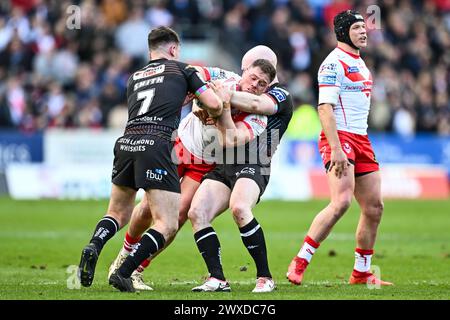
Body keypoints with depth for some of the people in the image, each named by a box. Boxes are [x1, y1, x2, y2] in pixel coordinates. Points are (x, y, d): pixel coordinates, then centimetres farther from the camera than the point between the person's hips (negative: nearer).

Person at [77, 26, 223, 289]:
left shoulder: (134, 78, 27)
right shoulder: (182, 70, 14)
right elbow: (215, 104, 10)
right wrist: (211, 115, 32)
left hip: (126, 143, 5)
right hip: (156, 146, -5)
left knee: (118, 213, 23)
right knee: (168, 225, -1)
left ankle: (93, 247, -7)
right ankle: (124, 273, -16)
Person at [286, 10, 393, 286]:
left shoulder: (361, 64, 19)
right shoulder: (334, 63, -10)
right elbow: (325, 108, -17)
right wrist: (336, 149, -25)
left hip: (361, 139, 9)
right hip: (339, 139, -9)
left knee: (374, 207, 6)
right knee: (341, 202, -23)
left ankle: (361, 273, 17)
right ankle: (299, 264, -17)